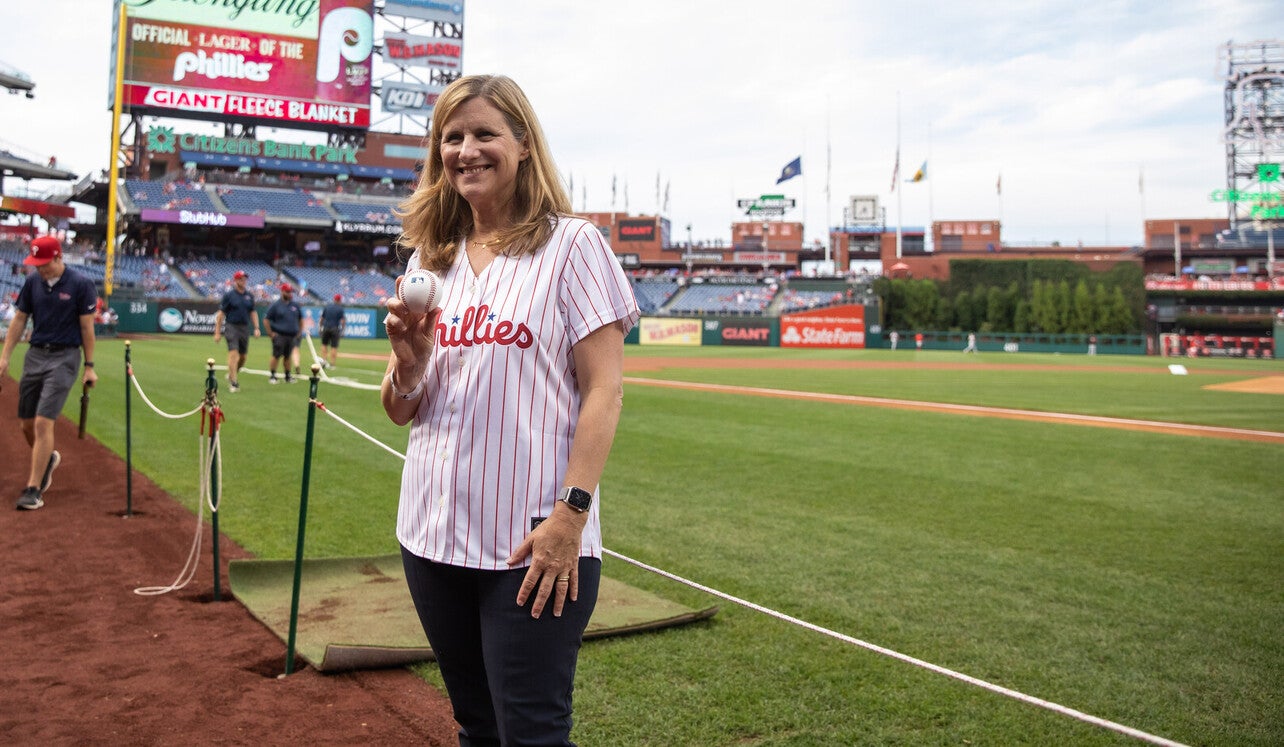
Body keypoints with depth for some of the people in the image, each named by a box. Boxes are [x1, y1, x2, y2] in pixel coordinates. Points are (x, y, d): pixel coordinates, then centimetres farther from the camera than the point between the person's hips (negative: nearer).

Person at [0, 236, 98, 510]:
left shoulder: (81, 284, -8)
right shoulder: (33, 281, 5)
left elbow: (87, 326, -6)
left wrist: (89, 366, -6)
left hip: (64, 358, -5)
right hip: (35, 355, 5)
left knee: (43, 423, -12)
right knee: (27, 423, 10)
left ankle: (33, 489, -6)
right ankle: (47, 459, 40)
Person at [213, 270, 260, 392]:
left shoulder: (249, 295, 11)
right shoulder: (229, 295, -3)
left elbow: (253, 312, 17)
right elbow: (221, 314, -3)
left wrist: (256, 328, 5)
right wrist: (217, 332, -7)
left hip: (245, 328, 5)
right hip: (232, 327, -5)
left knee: (243, 356, 9)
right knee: (233, 354, -14)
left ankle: (232, 375, 32)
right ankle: (233, 382, -15)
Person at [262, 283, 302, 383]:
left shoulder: (295, 305, 12)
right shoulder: (275, 305, -3)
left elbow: (301, 319, 22)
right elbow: (266, 319, -4)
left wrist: (299, 332, 14)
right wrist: (271, 333, -8)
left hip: (292, 336, 5)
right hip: (279, 336, -5)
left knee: (287, 356, 11)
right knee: (276, 356, -7)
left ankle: (288, 376, 17)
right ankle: (272, 376, 0)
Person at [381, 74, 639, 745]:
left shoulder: (570, 245, -4)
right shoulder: (428, 261, 12)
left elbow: (604, 389, -9)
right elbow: (401, 411, 13)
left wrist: (570, 514, -17)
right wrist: (409, 357, -9)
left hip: (536, 545, -5)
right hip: (433, 536, 6)